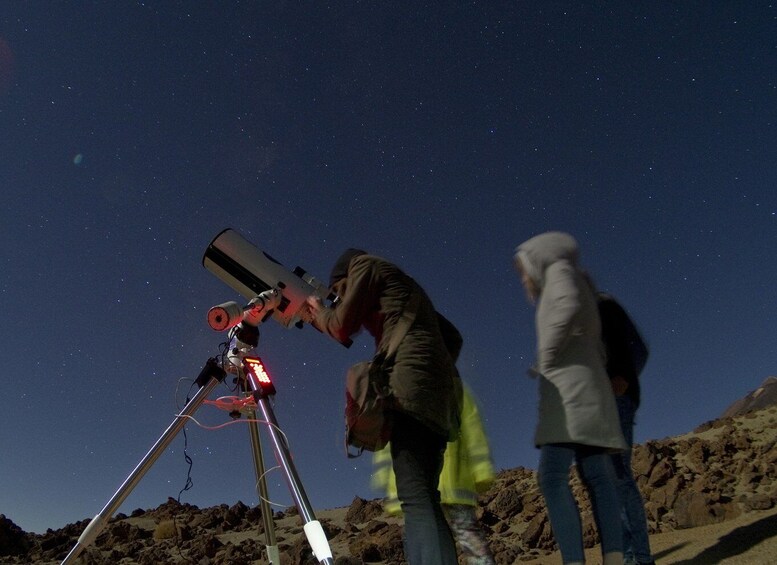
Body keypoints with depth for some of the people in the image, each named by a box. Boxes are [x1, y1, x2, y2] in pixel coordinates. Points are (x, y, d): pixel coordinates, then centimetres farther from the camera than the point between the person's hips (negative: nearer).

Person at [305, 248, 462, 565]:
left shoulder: (363, 264, 12)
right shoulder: (404, 288, 35)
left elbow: (344, 326, 5)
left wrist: (321, 314, 27)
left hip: (411, 381, -9)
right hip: (441, 390, 9)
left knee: (415, 498, -17)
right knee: (424, 498, 5)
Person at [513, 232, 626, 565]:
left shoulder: (560, 269, 5)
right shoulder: (576, 290, 30)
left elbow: (568, 305, -19)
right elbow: (599, 350, 27)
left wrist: (545, 358, -13)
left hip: (570, 387, -10)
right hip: (584, 391, 10)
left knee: (552, 477, -18)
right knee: (597, 478, -1)